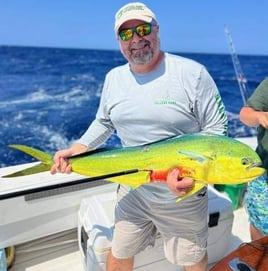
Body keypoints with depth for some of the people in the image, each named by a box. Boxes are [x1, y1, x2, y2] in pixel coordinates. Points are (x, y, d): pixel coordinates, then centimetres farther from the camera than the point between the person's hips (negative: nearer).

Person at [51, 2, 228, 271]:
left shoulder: (193, 73, -14)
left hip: (183, 197, -3)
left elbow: (216, 128, -11)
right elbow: (103, 123, 12)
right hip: (132, 190, 4)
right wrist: (77, 148, -4)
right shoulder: (113, 78, 1)